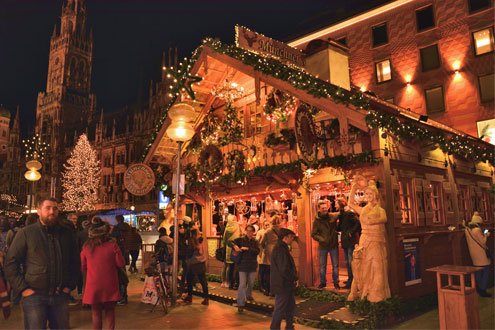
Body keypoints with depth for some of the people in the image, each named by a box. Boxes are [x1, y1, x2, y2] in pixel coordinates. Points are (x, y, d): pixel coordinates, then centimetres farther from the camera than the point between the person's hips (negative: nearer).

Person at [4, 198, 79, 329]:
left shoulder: (66, 234, 8)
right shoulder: (26, 233, -1)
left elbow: (74, 261, 15)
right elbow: (11, 262, -1)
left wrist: (70, 285, 6)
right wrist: (23, 288, -7)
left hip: (60, 295, 3)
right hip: (34, 296, -3)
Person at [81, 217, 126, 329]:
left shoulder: (86, 247, -6)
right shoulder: (112, 245, -12)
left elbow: (83, 267, 4)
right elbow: (121, 264, -7)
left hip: (93, 285, 1)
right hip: (109, 285, -1)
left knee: (96, 313, 12)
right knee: (110, 311, 14)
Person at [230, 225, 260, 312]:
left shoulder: (255, 242, 2)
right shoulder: (241, 239, -2)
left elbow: (257, 251, -14)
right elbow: (230, 242, -10)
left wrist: (247, 249, -24)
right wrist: (234, 246, -29)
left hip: (252, 265, 3)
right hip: (242, 265, -3)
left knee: (251, 283, 17)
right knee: (242, 284, -7)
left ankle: (249, 295, 45)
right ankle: (240, 304, -3)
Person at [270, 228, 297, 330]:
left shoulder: (283, 248, 13)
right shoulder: (280, 250, -21)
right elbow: (284, 269, -25)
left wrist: (293, 279, 11)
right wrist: (293, 279, -13)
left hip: (286, 284, 10)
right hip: (282, 284, -10)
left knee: (291, 306, 20)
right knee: (280, 308, 0)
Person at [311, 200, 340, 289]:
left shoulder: (333, 216, -6)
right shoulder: (317, 221, -5)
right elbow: (313, 234, -5)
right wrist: (322, 240, -18)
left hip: (334, 245, 0)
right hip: (322, 246, 0)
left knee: (335, 265, 10)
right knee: (322, 266, 11)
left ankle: (336, 282, 26)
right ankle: (322, 282, 26)